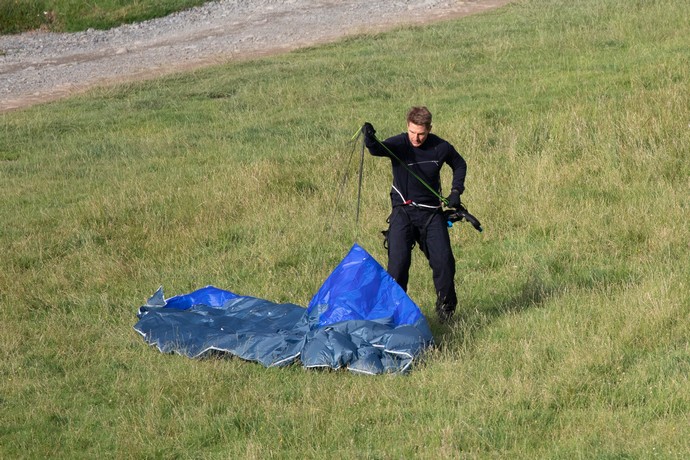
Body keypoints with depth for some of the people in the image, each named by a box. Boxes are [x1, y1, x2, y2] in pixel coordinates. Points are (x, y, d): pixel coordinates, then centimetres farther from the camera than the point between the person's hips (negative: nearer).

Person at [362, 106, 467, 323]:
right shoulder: (399, 144, -13)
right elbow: (377, 150, -34)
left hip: (432, 213, 2)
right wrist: (370, 140, -57)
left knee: (443, 260, -2)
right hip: (403, 212, -2)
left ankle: (446, 306, 17)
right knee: (398, 261, -11)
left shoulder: (441, 147, -5)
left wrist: (456, 190, 1)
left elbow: (459, 164, 15)